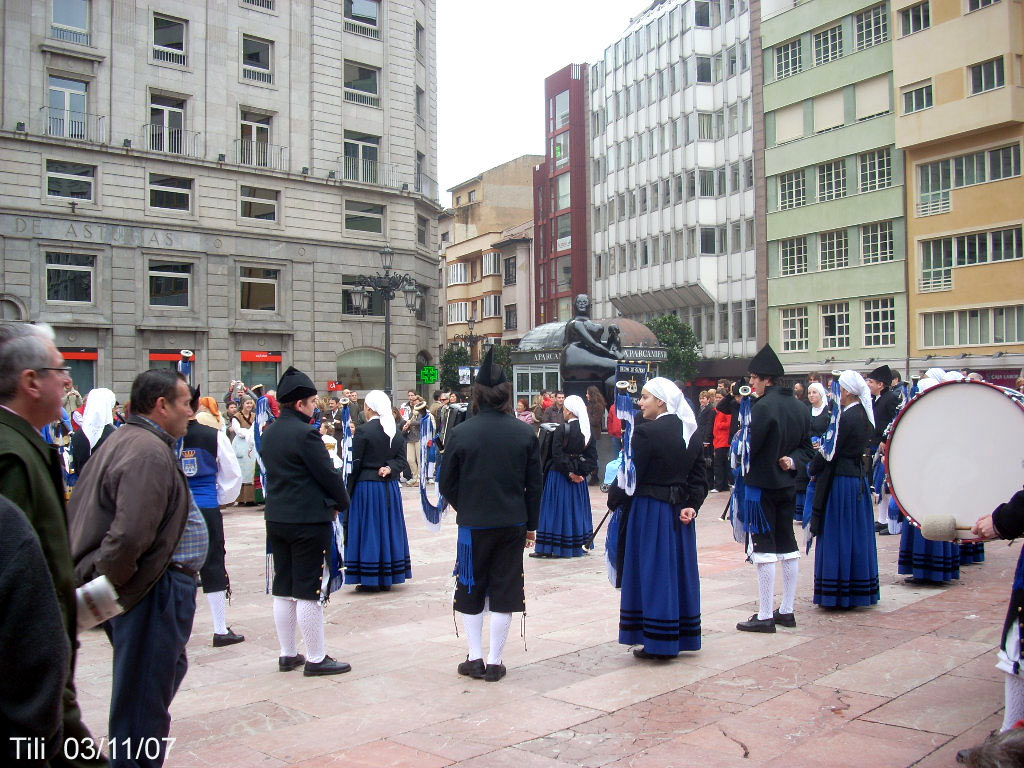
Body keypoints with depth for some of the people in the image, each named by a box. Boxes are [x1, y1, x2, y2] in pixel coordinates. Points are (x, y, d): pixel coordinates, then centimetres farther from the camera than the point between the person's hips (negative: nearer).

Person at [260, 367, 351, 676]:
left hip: (276, 517, 8)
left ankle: (287, 654, 23)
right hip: (309, 520, -8)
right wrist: (341, 503, 3)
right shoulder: (305, 433, -17)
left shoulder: (270, 433, 8)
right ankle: (316, 658, 7)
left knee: (283, 589, 13)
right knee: (309, 591, -1)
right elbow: (328, 474, -14)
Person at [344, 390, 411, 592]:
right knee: (388, 529, 12)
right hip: (390, 487, 6)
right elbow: (402, 460, 3)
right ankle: (387, 578, 18)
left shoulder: (364, 430, -13)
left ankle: (370, 579, 5)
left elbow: (355, 464, -11)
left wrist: (348, 491, -6)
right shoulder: (395, 431, 5)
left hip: (366, 486, -5)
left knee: (368, 529, 2)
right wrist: (390, 469, -11)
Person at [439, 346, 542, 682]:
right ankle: (495, 663, 14)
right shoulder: (525, 432, -4)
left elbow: (447, 483, -3)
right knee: (505, 591, 10)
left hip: (473, 524, -1)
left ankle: (475, 658, 17)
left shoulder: (461, 432, -10)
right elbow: (534, 484, 1)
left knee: (471, 591, 15)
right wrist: (531, 524, 11)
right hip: (513, 523, 2)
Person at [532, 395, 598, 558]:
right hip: (579, 477, 5)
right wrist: (581, 472, -5)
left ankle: (547, 548, 4)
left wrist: (569, 472, -10)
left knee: (556, 509, 1)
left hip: (559, 475, -5)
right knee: (576, 509, 14)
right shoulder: (589, 431, 2)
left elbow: (558, 456, -18)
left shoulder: (561, 431, -16)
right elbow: (592, 457, 0)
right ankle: (575, 546, 19)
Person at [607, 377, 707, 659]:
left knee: (653, 572, 2)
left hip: (649, 510, -7)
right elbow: (700, 479, 5)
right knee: (679, 569, 15)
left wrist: (614, 500, 0)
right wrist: (690, 505, -2)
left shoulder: (646, 432, -17)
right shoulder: (692, 433, 6)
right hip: (680, 512, 7)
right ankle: (683, 636, 25)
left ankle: (658, 643, 9)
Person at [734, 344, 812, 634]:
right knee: (788, 545, 14)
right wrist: (791, 460, -2)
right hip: (788, 485, 8)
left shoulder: (763, 407, -18)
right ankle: (787, 610, 22)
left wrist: (740, 439, 1)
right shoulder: (800, 407, 8)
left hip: (762, 485, -8)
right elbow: (806, 444, 13)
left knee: (763, 548, -3)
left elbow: (750, 447, -19)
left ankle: (765, 616, 2)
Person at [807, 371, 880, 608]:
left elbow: (830, 451, -16)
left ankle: (838, 593, 4)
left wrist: (812, 469, 0)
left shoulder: (846, 418, -18)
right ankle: (860, 590, 22)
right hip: (858, 477, 9)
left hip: (840, 480, -9)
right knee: (856, 534, 14)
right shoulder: (864, 416, 9)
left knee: (837, 535, -2)